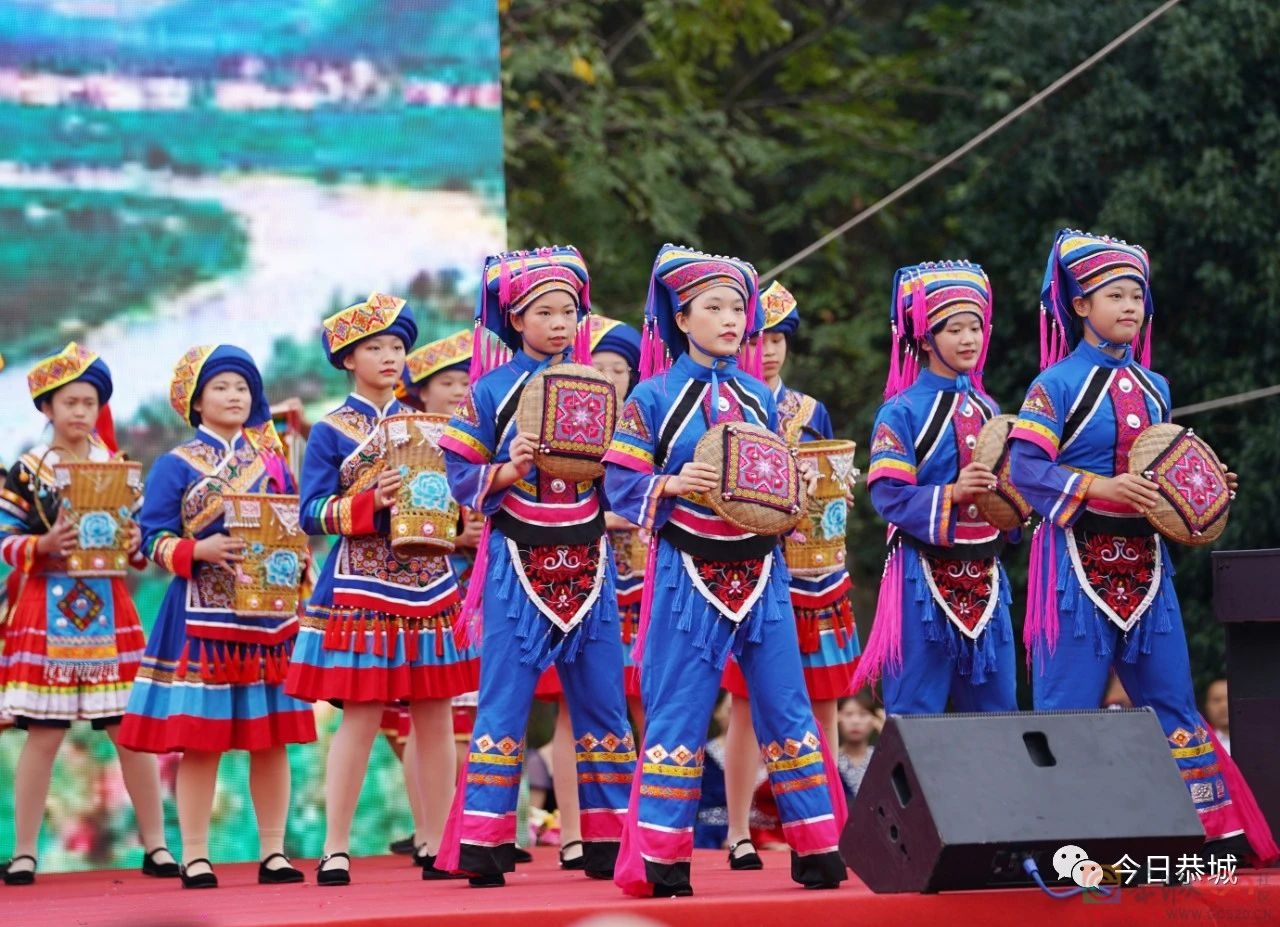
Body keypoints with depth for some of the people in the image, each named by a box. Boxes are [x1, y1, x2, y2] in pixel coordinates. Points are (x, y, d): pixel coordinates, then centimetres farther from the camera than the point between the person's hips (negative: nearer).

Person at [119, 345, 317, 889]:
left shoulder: (271, 457, 12)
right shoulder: (175, 466, 2)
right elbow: (154, 538, -4)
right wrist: (200, 549, -20)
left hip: (269, 611, 3)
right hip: (203, 614, -3)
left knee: (272, 736, 4)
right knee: (199, 737, -4)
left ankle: (273, 852, 10)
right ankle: (194, 857, 2)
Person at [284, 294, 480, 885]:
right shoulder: (330, 432, 0)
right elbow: (313, 513, -6)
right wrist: (371, 502, -19)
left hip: (429, 582, 4)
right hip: (362, 587, -4)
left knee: (436, 716, 4)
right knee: (361, 716, -6)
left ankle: (434, 844, 11)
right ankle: (336, 848, 0)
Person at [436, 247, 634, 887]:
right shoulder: (492, 390, 1)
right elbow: (462, 475, -1)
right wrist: (507, 471, -19)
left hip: (588, 564, 3)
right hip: (518, 564, -3)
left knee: (601, 702, 5)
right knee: (504, 705, -4)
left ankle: (607, 845, 12)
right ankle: (482, 848, -2)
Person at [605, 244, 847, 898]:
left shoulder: (759, 397, 11)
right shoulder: (653, 397, -1)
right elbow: (622, 484, -5)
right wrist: (672, 485, -21)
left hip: (761, 573, 4)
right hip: (688, 574, -4)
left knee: (785, 707, 5)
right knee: (678, 713, -1)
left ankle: (817, 851, 10)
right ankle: (662, 860, 5)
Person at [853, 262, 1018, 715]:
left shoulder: (986, 409, 13)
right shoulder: (902, 412, -6)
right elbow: (888, 495, -14)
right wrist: (952, 494, -26)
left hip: (984, 577, 6)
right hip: (924, 576, -6)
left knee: (997, 708, 8)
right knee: (915, 712, -3)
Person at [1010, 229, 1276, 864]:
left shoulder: (1153, 388, 14)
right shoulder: (1057, 383, -6)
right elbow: (1025, 467, -14)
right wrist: (1098, 487, -24)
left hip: (1144, 561, 6)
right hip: (1079, 560, -6)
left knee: (1170, 697, 9)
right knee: (1068, 701, -4)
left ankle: (1214, 829, 13)